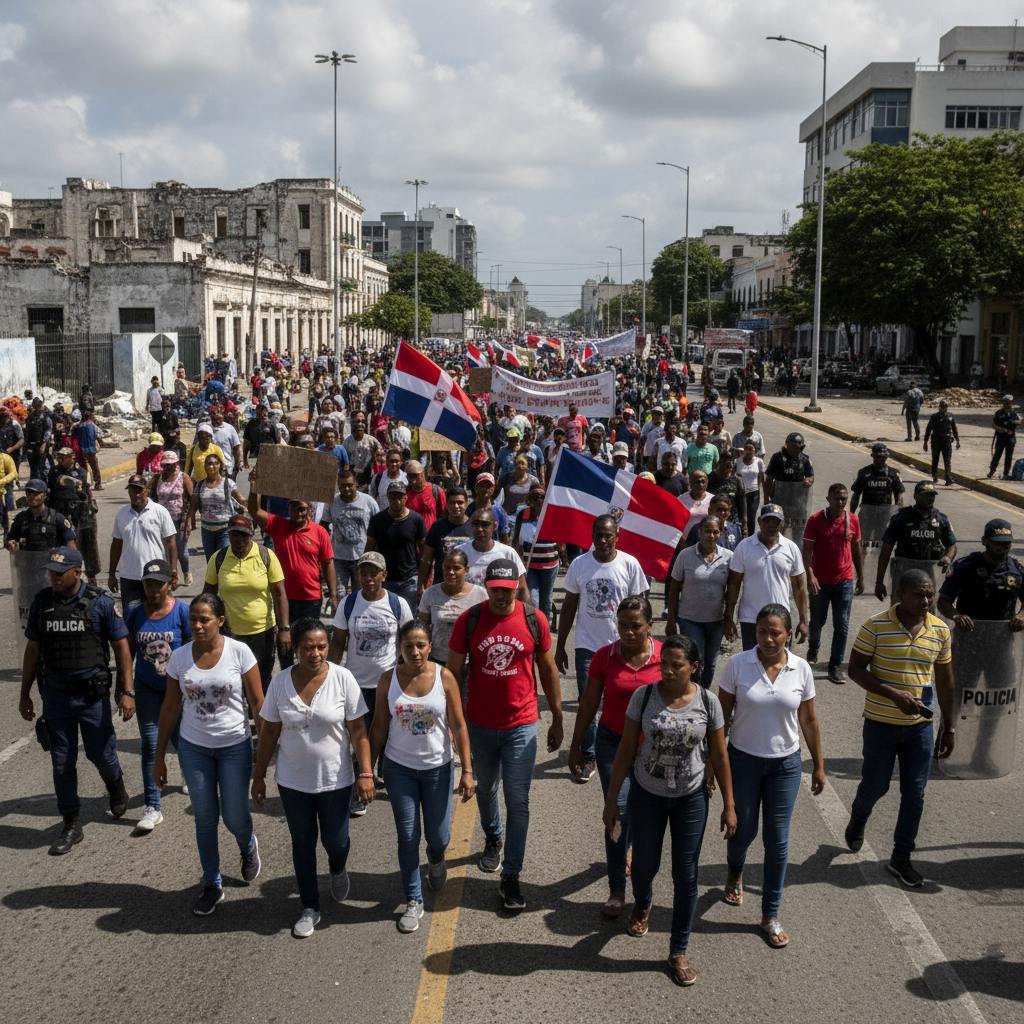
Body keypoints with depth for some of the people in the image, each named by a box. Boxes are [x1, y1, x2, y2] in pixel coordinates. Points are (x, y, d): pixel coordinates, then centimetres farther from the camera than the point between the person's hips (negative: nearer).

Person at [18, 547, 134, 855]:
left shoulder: (99, 603, -10)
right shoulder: (41, 603, -1)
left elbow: (121, 648, -5)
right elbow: (33, 650, 8)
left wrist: (126, 692, -9)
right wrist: (25, 694, 10)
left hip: (92, 694, -3)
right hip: (55, 695, 3)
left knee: (101, 754, 8)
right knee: (62, 762, 7)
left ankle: (116, 785, 42)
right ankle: (71, 825, 19)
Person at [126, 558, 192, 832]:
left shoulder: (182, 612, -12)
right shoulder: (135, 614, -3)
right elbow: (128, 651, 7)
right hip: (147, 689, 2)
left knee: (180, 740, 11)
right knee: (150, 745, 0)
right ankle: (152, 808, 6)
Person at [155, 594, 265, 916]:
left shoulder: (239, 652, -13)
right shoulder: (179, 656, -4)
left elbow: (257, 703, -7)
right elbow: (170, 708, 4)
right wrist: (160, 756, 7)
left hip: (234, 747, -2)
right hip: (193, 748, 2)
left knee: (235, 818, 3)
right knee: (205, 818, 9)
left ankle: (248, 847, 39)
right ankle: (212, 886, 24)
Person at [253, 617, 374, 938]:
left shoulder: (342, 678, -13)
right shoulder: (280, 682, -7)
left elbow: (357, 729, -9)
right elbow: (270, 731, 2)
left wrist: (366, 773, -13)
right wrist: (259, 776, 5)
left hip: (335, 779, -2)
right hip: (293, 780, 2)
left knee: (335, 842, 6)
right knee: (302, 843, 13)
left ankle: (338, 870, 43)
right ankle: (310, 908, 30)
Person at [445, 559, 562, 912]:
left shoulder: (534, 620, -8)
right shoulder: (469, 620, -8)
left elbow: (548, 670, 3)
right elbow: (453, 672, 0)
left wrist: (557, 719, 7)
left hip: (521, 725, -1)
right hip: (479, 724, 2)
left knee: (518, 802, -2)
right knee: (485, 788, 21)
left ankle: (511, 876, 9)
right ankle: (492, 839, 49)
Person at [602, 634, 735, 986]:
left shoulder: (708, 702, -12)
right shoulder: (644, 696, -13)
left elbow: (719, 756, -2)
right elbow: (626, 749, -7)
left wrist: (729, 805, 1)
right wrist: (611, 800, -4)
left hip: (691, 798, 0)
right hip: (647, 794, 0)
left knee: (686, 876, 5)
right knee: (645, 863, 16)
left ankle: (679, 951, 23)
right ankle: (642, 905, 52)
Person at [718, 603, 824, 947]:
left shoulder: (801, 670, -7)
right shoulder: (737, 664, -11)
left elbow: (808, 720, 3)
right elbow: (721, 715, -5)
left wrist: (819, 765, 8)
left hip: (785, 764, 1)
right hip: (743, 760, -1)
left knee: (777, 840, 5)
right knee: (743, 829, 13)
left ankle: (770, 915, 20)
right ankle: (734, 873, 49)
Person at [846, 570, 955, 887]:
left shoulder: (940, 630, -1)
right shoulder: (876, 626, -13)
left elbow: (945, 680, 8)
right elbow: (855, 669, -12)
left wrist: (948, 728, 10)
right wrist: (894, 694, -24)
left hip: (920, 726, 3)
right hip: (881, 723, -3)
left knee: (914, 793, 6)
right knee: (875, 786, 9)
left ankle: (901, 857, 21)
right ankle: (858, 817, 44)